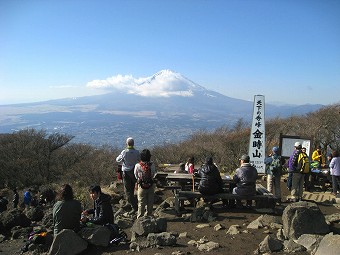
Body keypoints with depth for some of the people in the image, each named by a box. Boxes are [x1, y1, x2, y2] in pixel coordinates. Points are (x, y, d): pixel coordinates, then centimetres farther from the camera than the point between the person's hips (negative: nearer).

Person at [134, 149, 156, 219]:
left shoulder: (138, 165, -15)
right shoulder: (152, 165, -14)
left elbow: (136, 176, -1)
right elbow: (153, 174, 0)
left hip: (141, 186, -1)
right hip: (151, 186, 1)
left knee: (141, 203, 10)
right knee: (150, 202, 15)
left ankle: (140, 217, 16)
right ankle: (148, 215, 24)